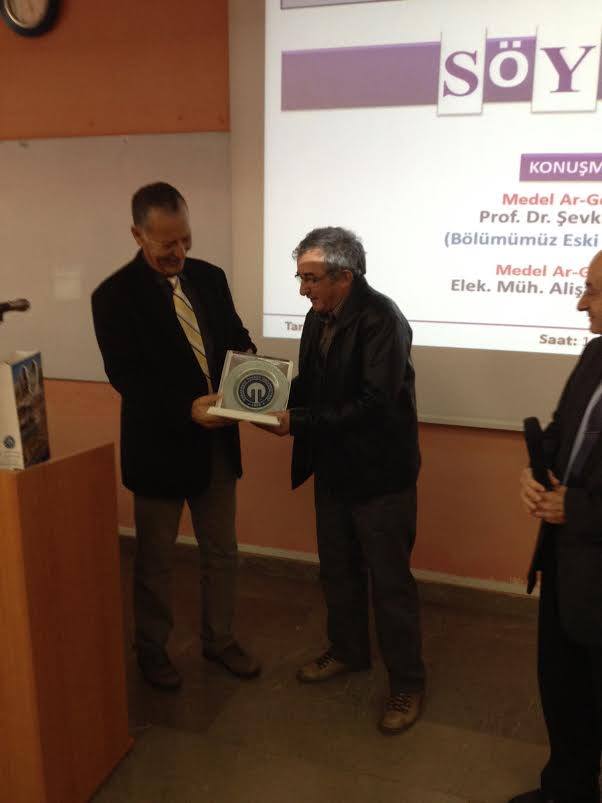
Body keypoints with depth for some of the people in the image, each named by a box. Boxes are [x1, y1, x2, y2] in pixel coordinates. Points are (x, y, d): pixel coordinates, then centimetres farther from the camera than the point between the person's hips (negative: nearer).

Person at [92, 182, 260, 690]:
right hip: (160, 445, -5)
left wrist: (246, 358, -11)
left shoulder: (209, 277, 3)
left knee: (221, 551, 17)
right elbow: (125, 376, -18)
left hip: (217, 440, 5)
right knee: (155, 559, 13)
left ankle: (220, 639, 38)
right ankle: (151, 649, 35)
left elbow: (235, 333, 12)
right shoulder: (115, 295, -12)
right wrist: (187, 408, -30)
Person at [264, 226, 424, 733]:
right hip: (333, 469, 8)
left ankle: (407, 683, 25)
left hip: (380, 474, -8)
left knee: (390, 582, 6)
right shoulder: (319, 318, 3)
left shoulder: (381, 320, -21)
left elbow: (373, 404, -27)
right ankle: (348, 652, 44)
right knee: (337, 571, 21)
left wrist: (298, 422, -25)